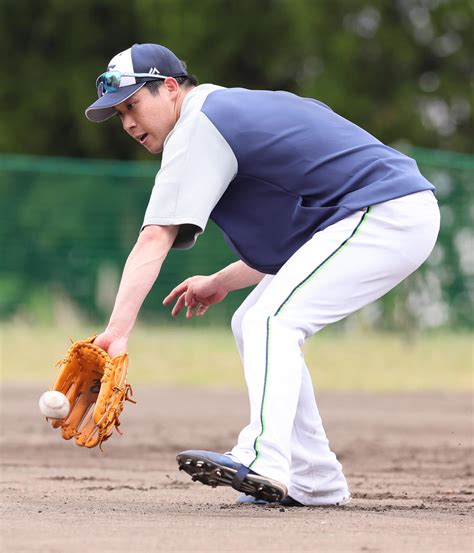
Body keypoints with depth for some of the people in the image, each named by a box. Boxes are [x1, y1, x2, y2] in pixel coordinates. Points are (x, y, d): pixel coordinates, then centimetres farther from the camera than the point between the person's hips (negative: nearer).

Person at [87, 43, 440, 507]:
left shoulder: (199, 124, -11)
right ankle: (316, 483, 13)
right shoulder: (237, 111, 19)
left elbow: (156, 237, -22)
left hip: (387, 214, -10)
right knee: (253, 325, 14)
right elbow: (284, 240, 23)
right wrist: (221, 283, 17)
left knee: (271, 320, -22)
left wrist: (118, 330, -29)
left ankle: (264, 463, -39)